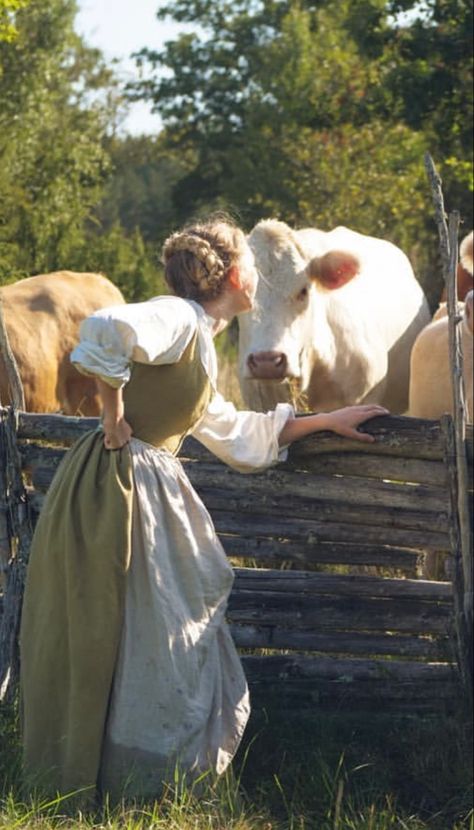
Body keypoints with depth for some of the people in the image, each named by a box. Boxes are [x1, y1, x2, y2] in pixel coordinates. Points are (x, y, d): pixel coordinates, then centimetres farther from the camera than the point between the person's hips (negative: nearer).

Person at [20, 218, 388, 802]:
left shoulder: (199, 343, 19)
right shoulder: (176, 319, -11)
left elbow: (234, 434, 28)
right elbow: (107, 329, -32)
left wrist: (326, 421, 31)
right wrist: (114, 414, -20)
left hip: (152, 491, 10)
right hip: (117, 485, -10)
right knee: (140, 639, -3)